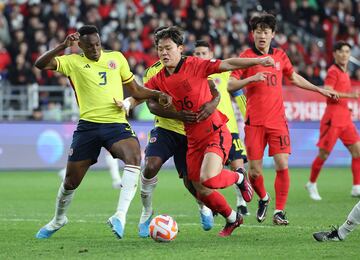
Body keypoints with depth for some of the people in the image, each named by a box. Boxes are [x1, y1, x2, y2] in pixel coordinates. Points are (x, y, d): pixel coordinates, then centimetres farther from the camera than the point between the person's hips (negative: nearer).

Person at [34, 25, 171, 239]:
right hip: (88, 125, 0)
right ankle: (58, 220, 36)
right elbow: (40, 64, -10)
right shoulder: (73, 62, 3)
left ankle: (120, 216, -33)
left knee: (134, 156, -31)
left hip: (117, 124, 0)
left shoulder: (117, 58, 10)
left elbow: (135, 90, 18)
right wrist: (63, 46, -21)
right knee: (71, 180, 7)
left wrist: (158, 95, 2)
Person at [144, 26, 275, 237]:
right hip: (193, 139, 6)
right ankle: (232, 219, 34)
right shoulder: (159, 80, 3)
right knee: (201, 192, 7)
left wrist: (258, 61, -20)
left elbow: (227, 64, -12)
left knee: (208, 179, -26)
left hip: (215, 133, -6)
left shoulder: (195, 65, -10)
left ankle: (239, 178, 8)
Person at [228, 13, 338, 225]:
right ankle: (263, 199, 28)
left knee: (282, 165, -10)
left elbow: (294, 77, 25)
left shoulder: (280, 56, 9)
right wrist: (251, 78, -23)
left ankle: (279, 211, 1)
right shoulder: (246, 56, -2)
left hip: (277, 120, 2)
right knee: (255, 171, -2)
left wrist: (320, 90, 26)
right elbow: (230, 85, -7)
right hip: (254, 122, -2)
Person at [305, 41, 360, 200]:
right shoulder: (333, 71, -9)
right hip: (333, 117, -8)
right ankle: (311, 184, 14)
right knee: (324, 153, -2)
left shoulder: (344, 72, 17)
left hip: (344, 117, 8)